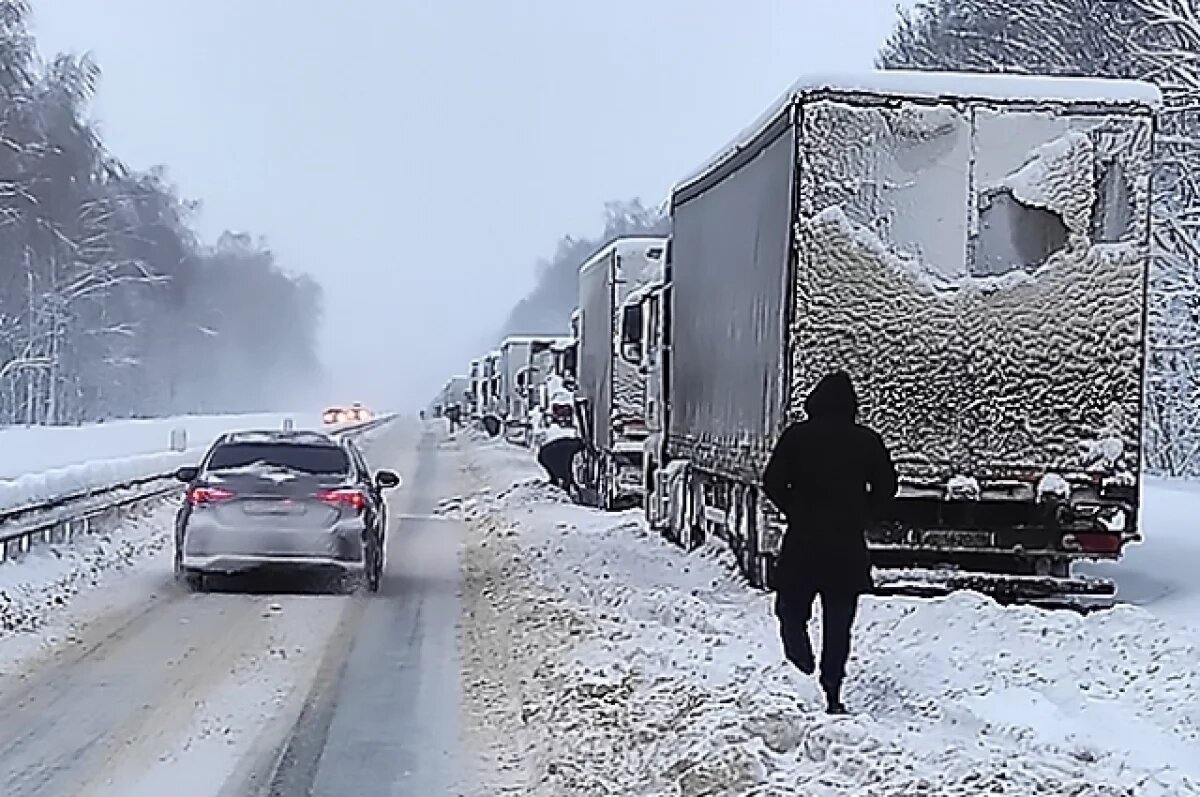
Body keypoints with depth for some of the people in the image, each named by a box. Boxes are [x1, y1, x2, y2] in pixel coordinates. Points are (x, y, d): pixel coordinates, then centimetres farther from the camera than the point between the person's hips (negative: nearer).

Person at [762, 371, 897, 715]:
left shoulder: (796, 437, -4)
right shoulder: (867, 441, 0)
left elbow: (772, 484, -5)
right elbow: (886, 487, 3)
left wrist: (797, 513, 8)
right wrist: (860, 518, 12)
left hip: (802, 543, -2)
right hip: (849, 547, 2)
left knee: (792, 613, 12)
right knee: (838, 624, 9)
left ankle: (803, 671, -10)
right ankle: (832, 694, 8)